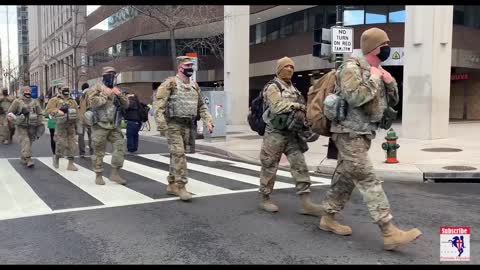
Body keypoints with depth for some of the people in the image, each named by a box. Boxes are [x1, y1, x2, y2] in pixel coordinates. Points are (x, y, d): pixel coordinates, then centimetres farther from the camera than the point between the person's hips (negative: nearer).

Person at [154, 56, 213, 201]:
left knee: (176, 155, 11)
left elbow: (201, 106, 21)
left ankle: (172, 185, 19)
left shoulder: (194, 86, 13)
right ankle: (180, 186, -9)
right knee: (179, 154, -13)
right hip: (173, 124, -7)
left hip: (187, 125, 7)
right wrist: (160, 122, -24)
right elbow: (159, 103, -14)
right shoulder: (170, 83, -8)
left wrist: (208, 120, 9)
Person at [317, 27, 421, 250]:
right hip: (350, 133, -9)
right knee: (369, 182, -11)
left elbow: (392, 102, 17)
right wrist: (373, 80, -14)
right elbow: (355, 98, -26)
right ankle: (389, 232, -11)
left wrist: (389, 82, 1)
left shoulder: (376, 71, 16)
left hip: (363, 134, 9)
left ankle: (328, 219, 24)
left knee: (345, 178, 13)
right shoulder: (352, 67, -11)